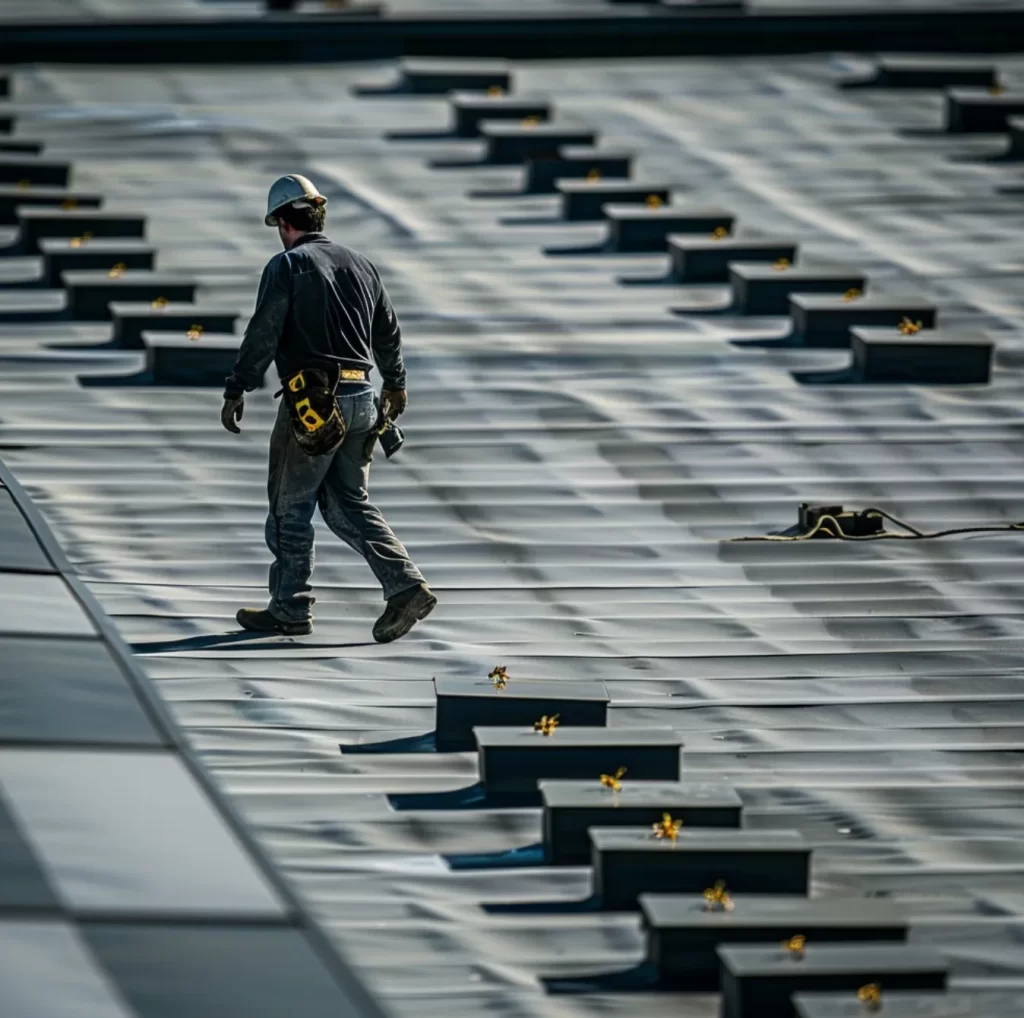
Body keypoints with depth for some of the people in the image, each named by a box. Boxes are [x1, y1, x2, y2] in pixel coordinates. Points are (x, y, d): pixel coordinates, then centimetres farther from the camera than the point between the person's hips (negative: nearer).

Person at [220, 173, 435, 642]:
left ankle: (290, 610, 10)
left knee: (290, 506, 6)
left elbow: (262, 336, -15)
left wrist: (236, 391, -9)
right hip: (360, 400, 7)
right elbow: (388, 331, 24)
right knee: (349, 503, 13)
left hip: (311, 402, -7)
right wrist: (395, 382, 39)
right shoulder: (359, 265, 14)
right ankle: (407, 586, -3)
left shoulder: (286, 266, -7)